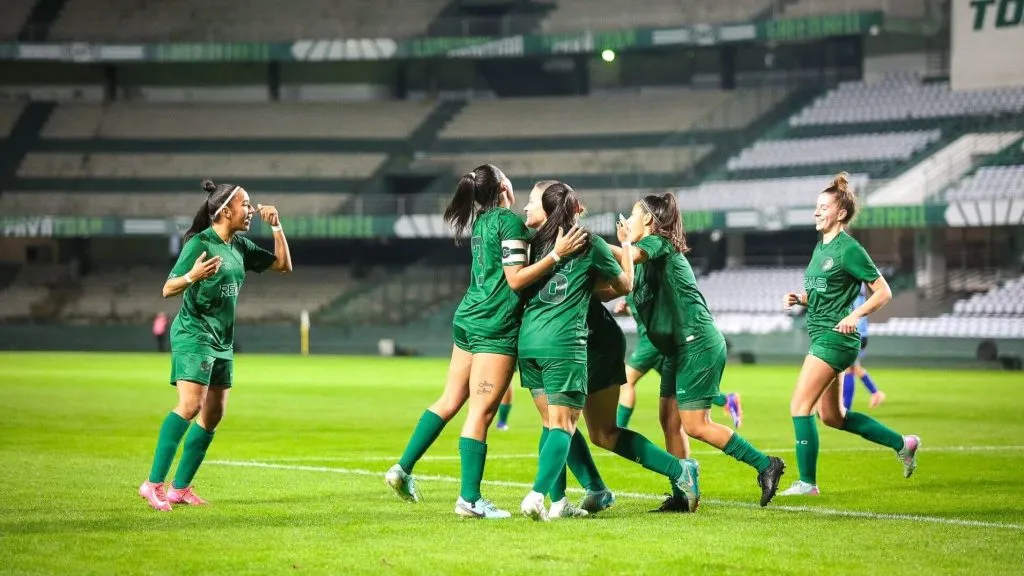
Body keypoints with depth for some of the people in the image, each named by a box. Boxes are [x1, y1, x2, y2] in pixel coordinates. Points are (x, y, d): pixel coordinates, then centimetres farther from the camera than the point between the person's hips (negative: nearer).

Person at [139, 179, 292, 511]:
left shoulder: (239, 246, 10)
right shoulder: (199, 244, -12)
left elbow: (284, 265, 18)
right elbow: (168, 290, -14)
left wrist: (276, 227, 5)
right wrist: (192, 277, -35)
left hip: (222, 341, 9)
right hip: (193, 335, -9)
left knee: (213, 415, 6)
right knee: (190, 405, -23)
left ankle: (180, 488, 13)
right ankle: (154, 484, -23)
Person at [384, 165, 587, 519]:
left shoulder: (482, 222, 14)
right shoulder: (510, 222, -11)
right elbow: (516, 278, -15)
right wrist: (556, 254, -20)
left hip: (468, 319, 9)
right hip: (496, 327, -9)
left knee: (450, 401, 16)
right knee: (481, 411, -7)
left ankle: (403, 469, 15)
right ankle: (470, 499, -6)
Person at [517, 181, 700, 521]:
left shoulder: (536, 243, 11)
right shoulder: (590, 244, 5)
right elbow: (624, 285, 16)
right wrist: (625, 245, 31)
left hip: (528, 342, 3)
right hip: (564, 344, -3)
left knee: (552, 425, 11)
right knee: (562, 426, -1)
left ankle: (556, 502, 3)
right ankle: (537, 495, -19)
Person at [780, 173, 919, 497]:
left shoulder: (849, 249, -12)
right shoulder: (821, 246, 14)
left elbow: (883, 291, -11)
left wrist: (854, 316, -23)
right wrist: (799, 299, 5)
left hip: (835, 339, -10)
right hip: (821, 336, 10)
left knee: (800, 406, -11)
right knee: (832, 416, 16)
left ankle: (807, 482, -5)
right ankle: (903, 444, 26)